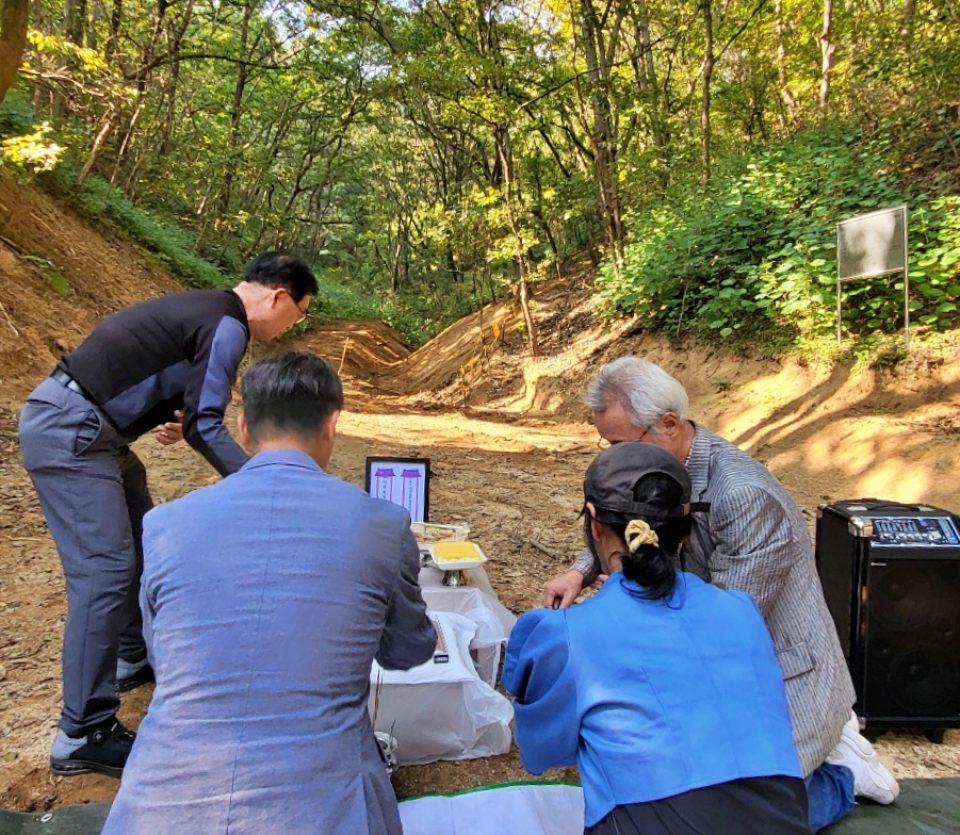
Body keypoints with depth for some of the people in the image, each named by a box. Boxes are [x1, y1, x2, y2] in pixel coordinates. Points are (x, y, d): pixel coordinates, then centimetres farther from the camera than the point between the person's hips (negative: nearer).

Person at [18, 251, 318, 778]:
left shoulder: (205, 309, 14)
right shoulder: (226, 326, -15)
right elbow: (206, 426, -20)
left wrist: (171, 418, -2)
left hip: (84, 427, 11)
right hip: (68, 432, -11)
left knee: (141, 542, 19)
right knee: (106, 570, -12)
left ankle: (135, 659, 36)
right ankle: (84, 735, -5)